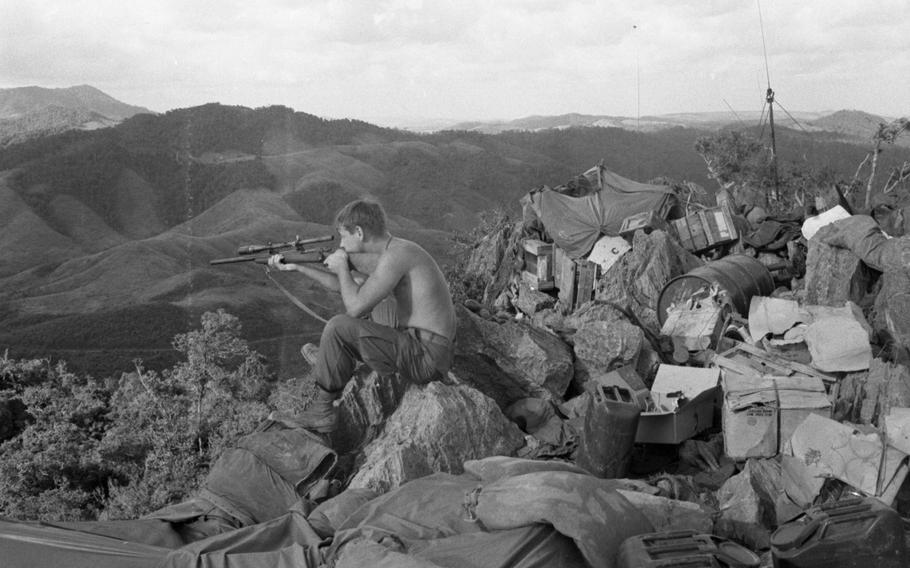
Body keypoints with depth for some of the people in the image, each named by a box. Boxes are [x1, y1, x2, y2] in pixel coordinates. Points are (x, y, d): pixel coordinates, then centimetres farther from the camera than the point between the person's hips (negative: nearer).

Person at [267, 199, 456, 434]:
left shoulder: (395, 255, -18)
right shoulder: (391, 252, 13)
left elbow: (356, 307, -21)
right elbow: (347, 286, 25)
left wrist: (342, 267, -4)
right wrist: (297, 266, 23)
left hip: (425, 357, -10)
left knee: (340, 326, -15)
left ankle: (322, 411, -2)